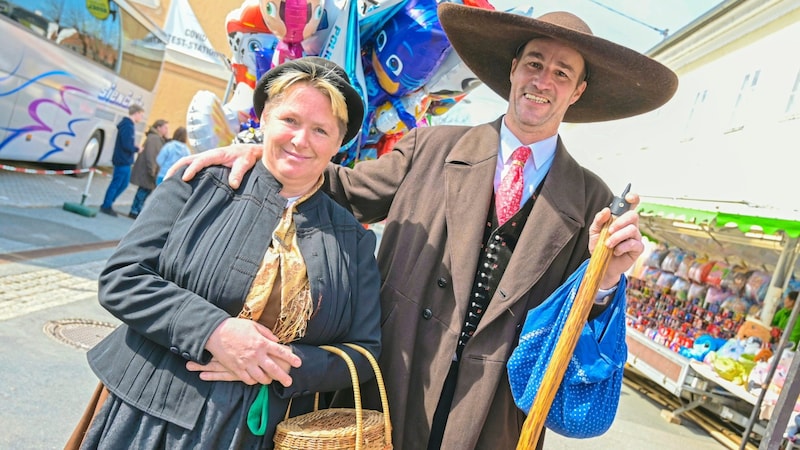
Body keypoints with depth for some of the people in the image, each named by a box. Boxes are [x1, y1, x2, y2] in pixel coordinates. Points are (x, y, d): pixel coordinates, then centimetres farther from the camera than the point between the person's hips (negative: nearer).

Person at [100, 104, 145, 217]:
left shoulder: (129, 125, 13)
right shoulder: (128, 126, -18)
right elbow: (126, 145, -23)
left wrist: (134, 148, 3)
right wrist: (137, 149, -8)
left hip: (125, 161, 10)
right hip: (123, 160, -10)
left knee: (124, 183, 16)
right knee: (116, 184, -1)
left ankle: (107, 204, 24)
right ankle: (106, 206, 9)